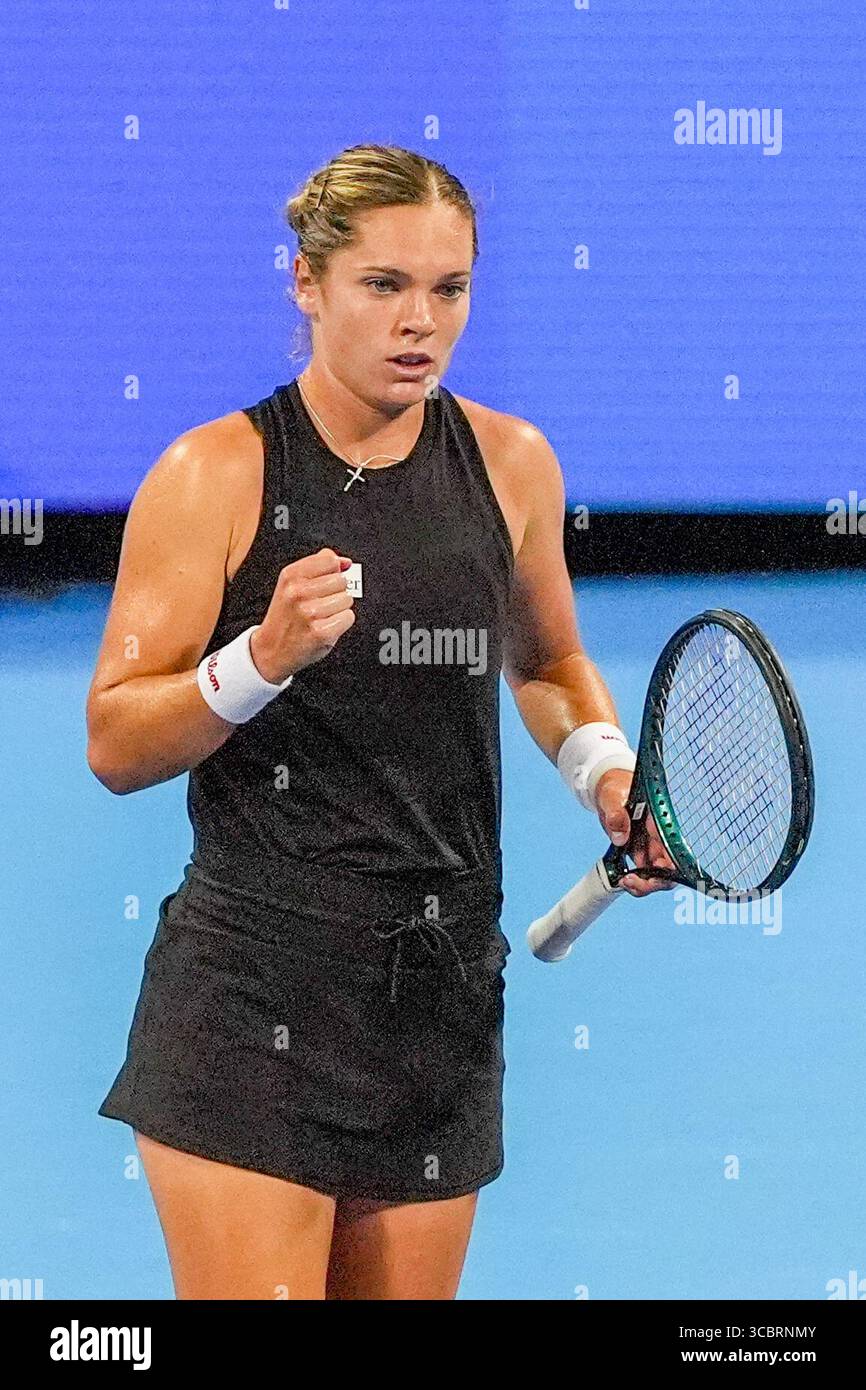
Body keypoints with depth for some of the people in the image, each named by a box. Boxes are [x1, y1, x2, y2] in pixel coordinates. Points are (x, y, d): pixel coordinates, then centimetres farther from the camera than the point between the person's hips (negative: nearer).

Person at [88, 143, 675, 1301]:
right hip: (254, 997, -4)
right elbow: (115, 747, -8)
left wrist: (605, 771, 5)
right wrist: (264, 657, -24)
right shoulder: (216, 473, -6)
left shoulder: (513, 463, 6)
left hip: (446, 989, 4)